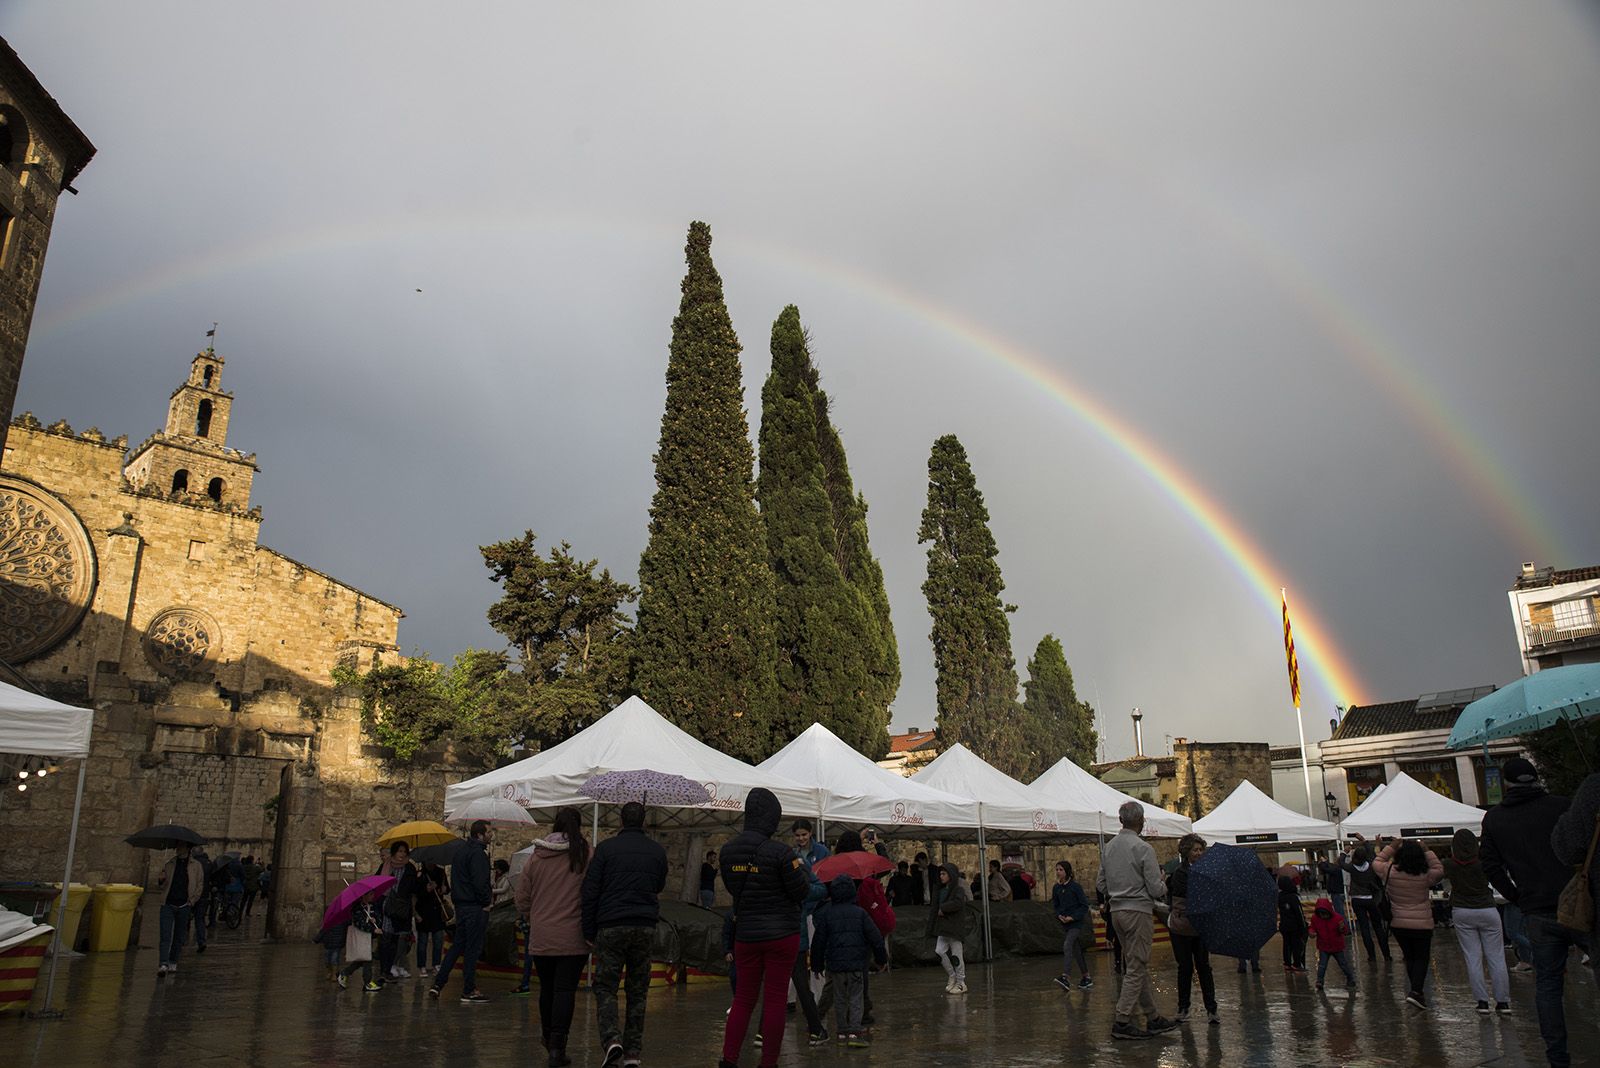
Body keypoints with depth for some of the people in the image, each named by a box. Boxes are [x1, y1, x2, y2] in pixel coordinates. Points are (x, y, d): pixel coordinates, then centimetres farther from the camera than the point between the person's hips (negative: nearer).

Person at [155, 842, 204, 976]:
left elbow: (200, 886, 6)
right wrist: (160, 881, -8)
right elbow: (159, 886, 15)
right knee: (165, 936, -10)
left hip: (184, 906, -1)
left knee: (179, 936, 8)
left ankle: (173, 962, 22)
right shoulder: (168, 865, 11)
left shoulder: (196, 866, 5)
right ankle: (163, 964, -15)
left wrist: (191, 901, -4)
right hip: (168, 904, 1)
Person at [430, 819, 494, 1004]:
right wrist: (486, 902, -10)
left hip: (460, 905, 9)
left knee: (457, 945, 17)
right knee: (473, 949, -2)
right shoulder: (478, 853, -16)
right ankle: (469, 992, 4)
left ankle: (437, 984, 17)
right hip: (475, 907, -9)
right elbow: (480, 883, -24)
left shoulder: (462, 851, 16)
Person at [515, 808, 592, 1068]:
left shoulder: (536, 857, 2)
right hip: (573, 937, -3)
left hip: (540, 937, 3)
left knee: (547, 988, 17)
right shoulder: (587, 855, -8)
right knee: (565, 990, 1)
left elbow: (521, 897, 7)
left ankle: (548, 1038, 34)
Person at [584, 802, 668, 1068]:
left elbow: (589, 893, -3)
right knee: (638, 991, 12)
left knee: (605, 988, 4)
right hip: (645, 928, 3)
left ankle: (611, 1040, -17)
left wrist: (589, 932, 2)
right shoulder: (658, 851, 7)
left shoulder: (606, 848, -1)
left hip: (611, 928, -2)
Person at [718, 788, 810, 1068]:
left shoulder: (728, 850, -1)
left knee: (744, 997, 15)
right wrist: (801, 868, 9)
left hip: (745, 933, 5)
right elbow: (800, 892, -9)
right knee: (775, 998, 6)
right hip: (782, 933, -4)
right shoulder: (779, 853, -18)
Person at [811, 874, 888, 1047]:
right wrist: (882, 959, 14)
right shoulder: (860, 912, 1)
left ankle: (842, 1031, 16)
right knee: (856, 998, 4)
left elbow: (818, 941, 3)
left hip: (835, 963, 1)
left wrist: (817, 965, 12)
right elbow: (875, 937, 2)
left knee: (840, 999, 13)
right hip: (857, 963, -1)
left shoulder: (826, 914, 2)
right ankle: (854, 1032, -5)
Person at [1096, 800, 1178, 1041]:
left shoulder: (1108, 847, 7)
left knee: (1137, 966, 15)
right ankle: (1122, 1022, -4)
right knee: (1136, 968, -2)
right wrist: (1163, 885, 7)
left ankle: (1153, 1017, 23)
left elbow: (1101, 885, 11)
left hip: (1116, 911, 7)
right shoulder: (1143, 848, -15)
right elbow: (1156, 889, -14)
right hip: (1138, 911, -7)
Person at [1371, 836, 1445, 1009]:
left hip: (1398, 924, 2)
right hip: (1422, 925, -2)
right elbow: (1440, 870, 5)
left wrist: (1391, 847, 8)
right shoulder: (1425, 876, -14)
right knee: (1421, 958, 8)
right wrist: (1427, 851, 2)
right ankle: (1416, 991, -8)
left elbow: (1376, 862, 9)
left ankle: (1416, 991, 24)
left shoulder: (1390, 872, -11)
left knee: (1409, 957, 19)